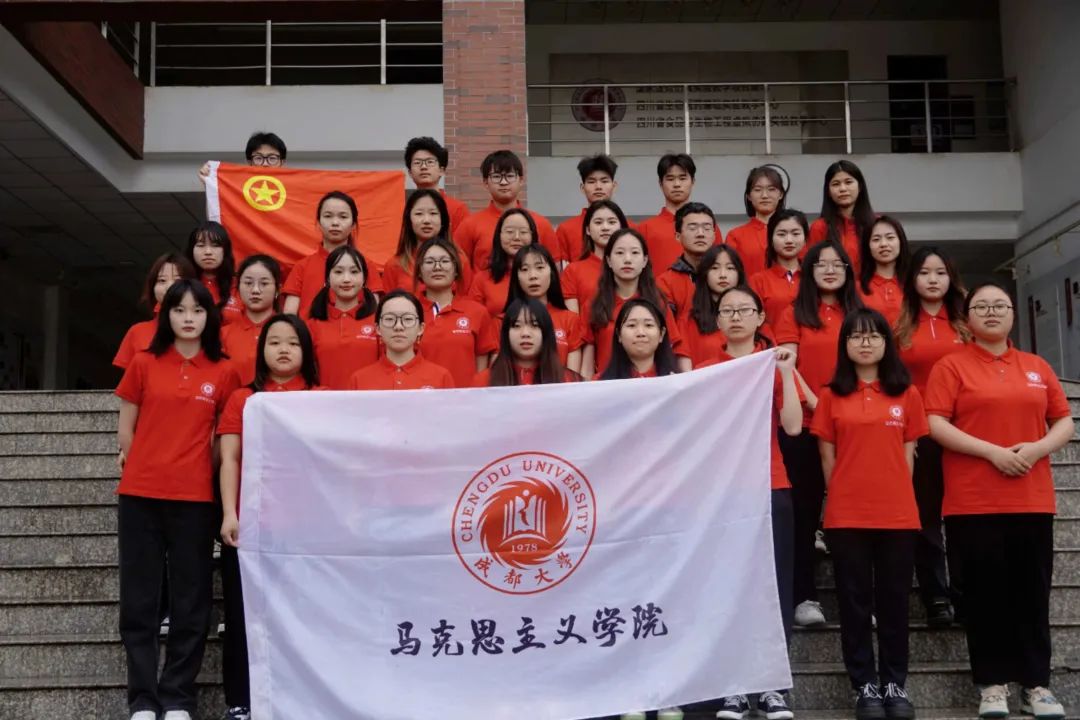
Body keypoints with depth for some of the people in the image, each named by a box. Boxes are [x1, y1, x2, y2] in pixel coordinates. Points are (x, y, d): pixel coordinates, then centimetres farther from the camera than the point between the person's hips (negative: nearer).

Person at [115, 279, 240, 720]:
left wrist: (194, 469, 2)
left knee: (190, 602, 4)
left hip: (195, 498, 0)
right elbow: (126, 429, 8)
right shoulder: (143, 364, 3)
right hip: (140, 494, 0)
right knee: (139, 600, 3)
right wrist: (145, 467, 6)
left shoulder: (224, 373, 3)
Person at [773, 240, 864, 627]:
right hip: (805, 425, -2)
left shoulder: (857, 314, 13)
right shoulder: (794, 314, 5)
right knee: (804, 508, 2)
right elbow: (786, 368, -4)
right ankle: (804, 596, 7)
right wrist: (816, 404, -15)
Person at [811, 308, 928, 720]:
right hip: (846, 515, 0)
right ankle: (865, 686, 14)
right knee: (855, 602, 5)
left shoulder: (906, 393, 6)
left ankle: (895, 684, 19)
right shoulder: (831, 395, 4)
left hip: (898, 514, 1)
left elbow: (908, 454, 6)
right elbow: (828, 456, 4)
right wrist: (842, 498, 1)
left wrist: (894, 496, 2)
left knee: (894, 601, 8)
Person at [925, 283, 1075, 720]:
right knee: (984, 595, 2)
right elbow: (936, 425, -8)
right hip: (973, 502, -3)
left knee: (1031, 594, 7)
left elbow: (1064, 422, 13)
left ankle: (1036, 684, 16)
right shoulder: (951, 366, 1)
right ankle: (993, 683, 11)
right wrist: (993, 452, -16)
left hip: (1032, 500, 3)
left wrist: (1037, 448, -8)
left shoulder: (1037, 367, 14)